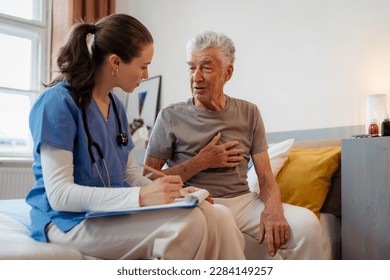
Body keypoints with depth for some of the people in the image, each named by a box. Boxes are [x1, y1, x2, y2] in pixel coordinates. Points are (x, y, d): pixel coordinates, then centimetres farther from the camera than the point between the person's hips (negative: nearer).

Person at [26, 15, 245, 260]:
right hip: (71, 220, -6)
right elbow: (59, 194, -17)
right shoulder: (58, 102, -11)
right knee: (189, 223, -30)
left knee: (219, 217, -19)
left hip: (114, 213, 7)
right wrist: (141, 197, -28)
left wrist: (174, 193, -3)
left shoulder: (116, 106, 12)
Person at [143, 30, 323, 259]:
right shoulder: (171, 117, 2)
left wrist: (272, 210, -18)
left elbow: (266, 177, 4)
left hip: (243, 200, 3)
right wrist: (201, 162, -9)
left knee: (307, 223, -22)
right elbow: (148, 180, 0)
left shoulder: (249, 113, 10)